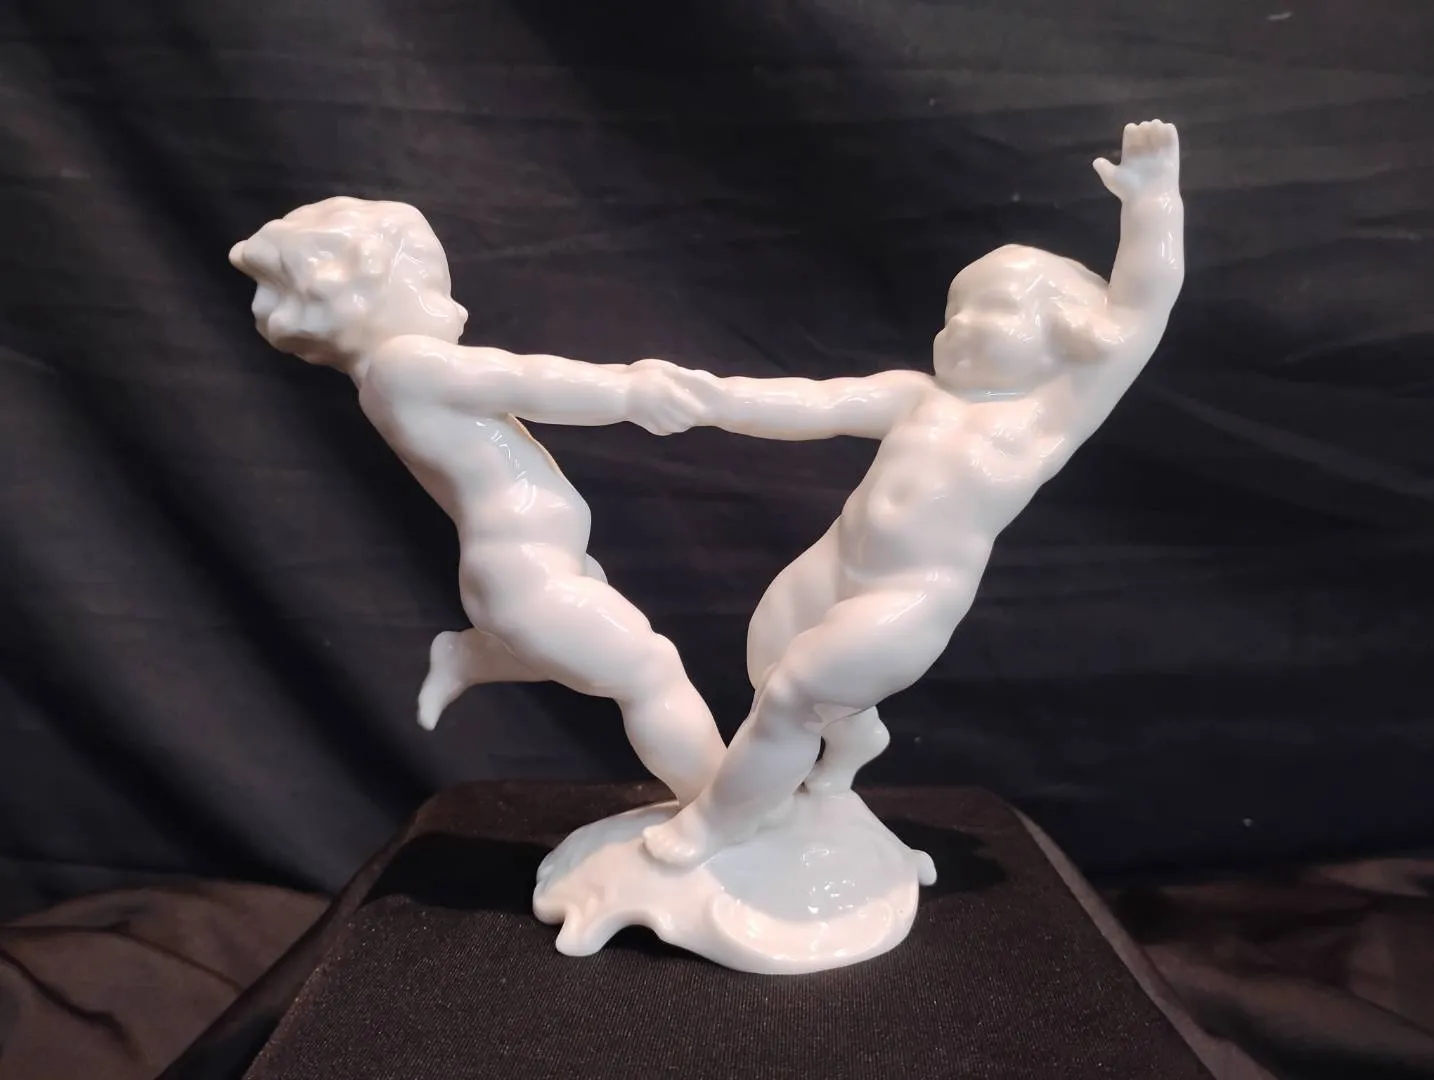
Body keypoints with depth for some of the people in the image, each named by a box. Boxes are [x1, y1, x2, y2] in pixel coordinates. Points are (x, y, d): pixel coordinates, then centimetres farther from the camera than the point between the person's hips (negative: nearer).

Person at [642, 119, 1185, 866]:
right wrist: (724, 397, -6)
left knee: (789, 696, -5)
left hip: (913, 599, -6)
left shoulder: (1055, 413, 2)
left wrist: (1150, 196, -7)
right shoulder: (919, 397, 13)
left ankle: (719, 820, 21)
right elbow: (819, 404, 5)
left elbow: (1137, 311, -4)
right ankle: (852, 731, 50)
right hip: (834, 563, 6)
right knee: (770, 664, 19)